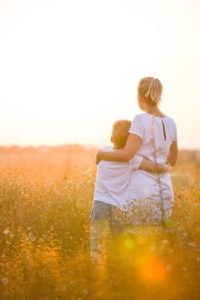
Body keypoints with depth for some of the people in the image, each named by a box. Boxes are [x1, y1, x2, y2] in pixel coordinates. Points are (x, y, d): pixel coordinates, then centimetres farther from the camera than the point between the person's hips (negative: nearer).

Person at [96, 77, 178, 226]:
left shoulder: (141, 120, -13)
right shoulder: (170, 123, 8)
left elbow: (126, 155, -22)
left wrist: (102, 154, -3)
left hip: (143, 194, -6)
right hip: (165, 193, 6)